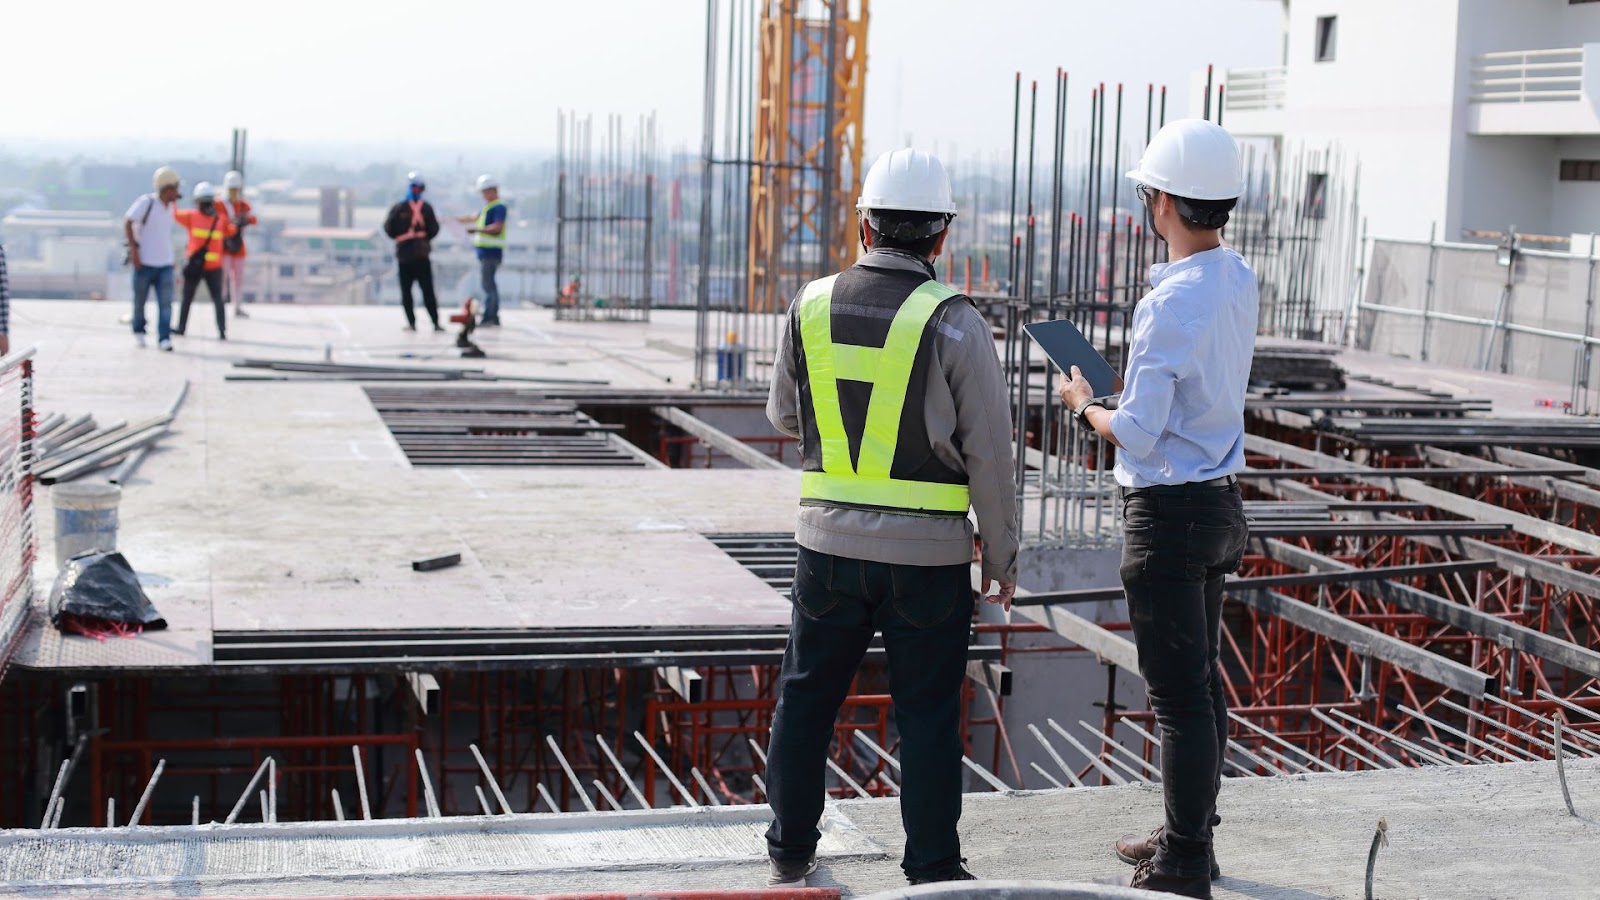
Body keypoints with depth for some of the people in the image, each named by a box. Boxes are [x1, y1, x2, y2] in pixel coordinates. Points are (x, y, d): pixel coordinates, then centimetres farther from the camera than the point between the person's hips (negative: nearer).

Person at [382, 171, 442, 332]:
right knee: (428, 291, 4)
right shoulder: (426, 208, -4)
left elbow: (389, 229, -4)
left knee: (406, 290, 7)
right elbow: (434, 230, 0)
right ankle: (435, 323, -2)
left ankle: (411, 323, 2)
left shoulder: (398, 208, -7)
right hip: (422, 254, 1)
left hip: (404, 254, -1)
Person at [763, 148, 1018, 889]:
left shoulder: (812, 306, -1)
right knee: (927, 713, 7)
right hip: (928, 553, -3)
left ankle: (790, 852, 25)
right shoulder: (954, 322, -11)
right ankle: (932, 869, 12)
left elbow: (786, 416, 14)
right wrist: (1002, 556, 3)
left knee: (807, 696, 16)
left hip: (830, 542, 3)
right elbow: (988, 451, -8)